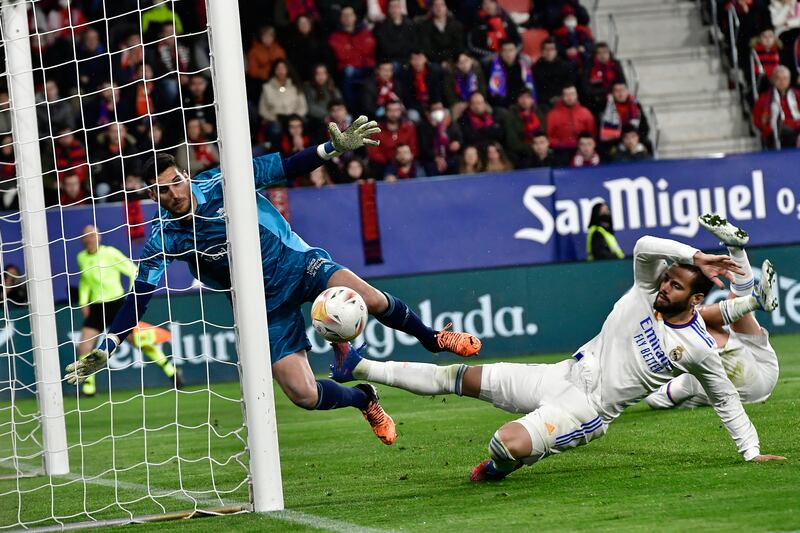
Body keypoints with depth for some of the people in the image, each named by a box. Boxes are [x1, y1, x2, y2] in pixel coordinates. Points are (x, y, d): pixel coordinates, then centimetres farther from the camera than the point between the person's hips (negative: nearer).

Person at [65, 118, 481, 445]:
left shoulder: (221, 183, -13)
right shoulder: (164, 237, -11)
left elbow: (286, 167, -8)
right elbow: (139, 297, -10)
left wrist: (335, 147, -21)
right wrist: (105, 347, -18)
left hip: (296, 263, -1)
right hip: (266, 307, 1)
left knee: (371, 300, -27)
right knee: (303, 394, -14)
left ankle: (433, 339, 3)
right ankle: (365, 400, 19)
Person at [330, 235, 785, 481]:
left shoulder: (699, 349, -9)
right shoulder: (647, 291, -1)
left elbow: (727, 398, 4)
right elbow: (645, 245, -19)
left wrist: (751, 451, 2)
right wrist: (697, 257, -28)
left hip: (589, 409, -5)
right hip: (564, 376, 5)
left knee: (508, 446, -30)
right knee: (464, 378, 3)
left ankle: (501, 469, 10)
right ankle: (360, 367, 12)